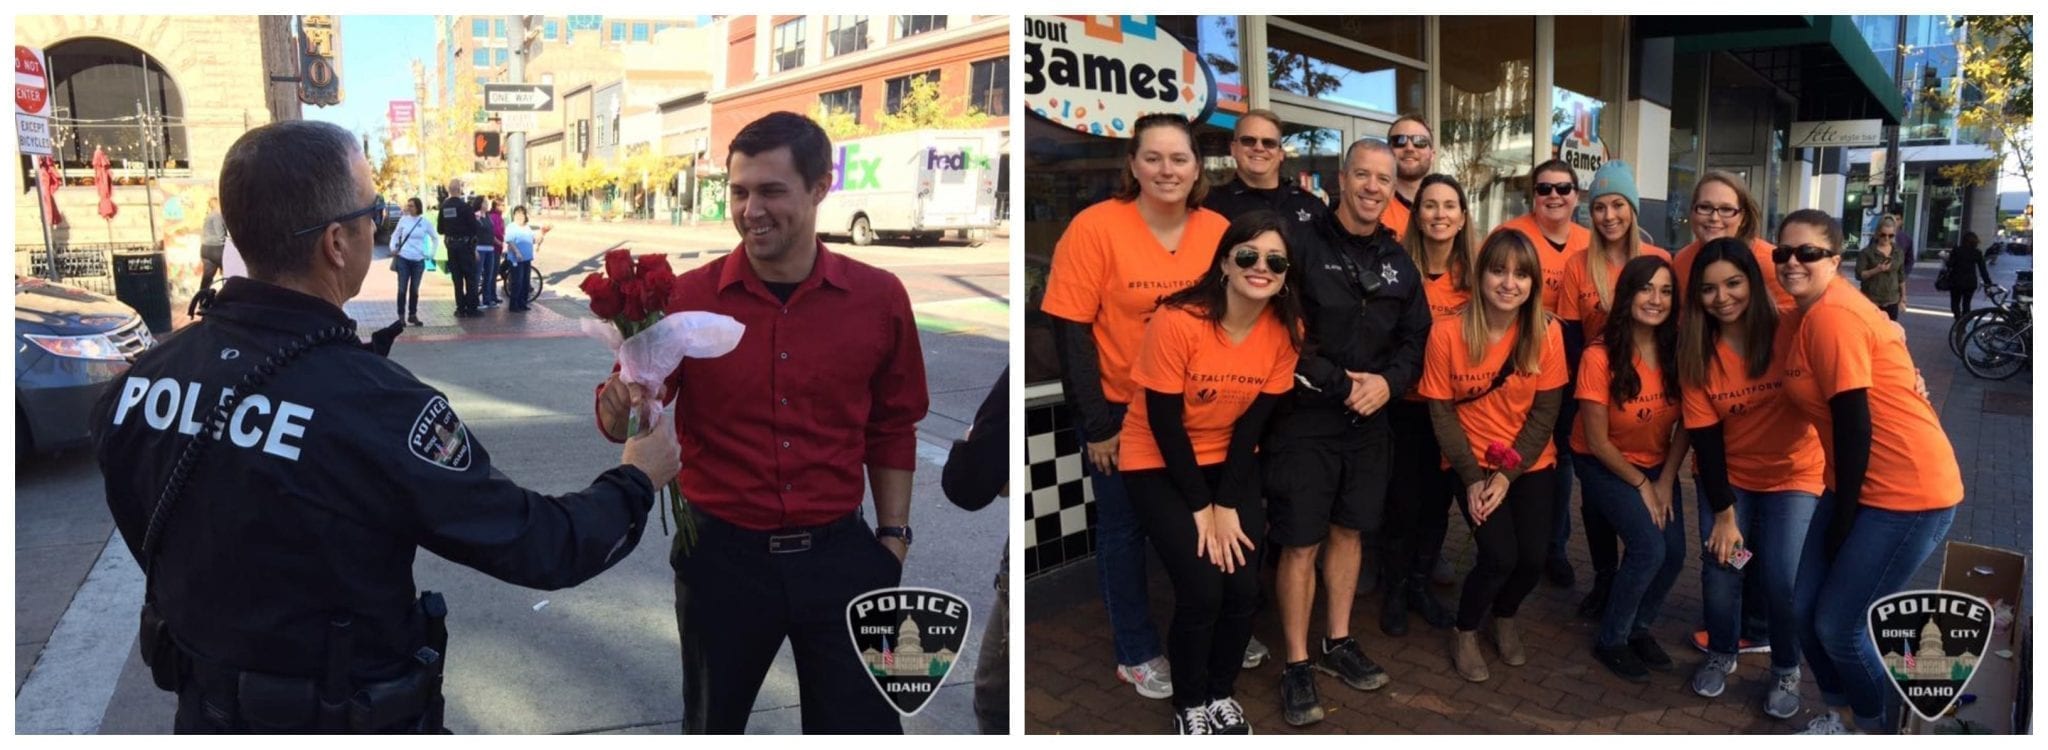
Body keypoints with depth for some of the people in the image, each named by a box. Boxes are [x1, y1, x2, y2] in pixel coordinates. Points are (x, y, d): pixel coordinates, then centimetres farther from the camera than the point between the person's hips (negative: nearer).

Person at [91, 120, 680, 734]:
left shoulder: (144, 376, -10)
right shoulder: (374, 405, -31)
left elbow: (157, 547, 5)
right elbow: (537, 545, -22)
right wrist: (635, 482, -6)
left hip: (206, 714, 5)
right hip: (350, 721, -5)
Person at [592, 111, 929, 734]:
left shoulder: (879, 297, -6)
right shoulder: (687, 298, -9)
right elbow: (622, 422, -4)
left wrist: (893, 536, 7)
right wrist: (622, 406, -26)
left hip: (838, 553, 0)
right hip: (723, 555, 0)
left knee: (863, 724, 13)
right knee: (712, 726, 22)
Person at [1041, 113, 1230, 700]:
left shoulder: (1218, 231, -7)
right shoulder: (1095, 227, -17)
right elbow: (1069, 331, -16)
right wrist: (1096, 423, -15)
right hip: (1121, 409, -3)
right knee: (1124, 526, 10)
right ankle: (1137, 653, 28)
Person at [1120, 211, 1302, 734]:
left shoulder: (1284, 330, -11)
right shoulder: (1177, 321, -25)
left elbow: (1253, 422, -6)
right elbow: (1163, 423, -19)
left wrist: (1228, 505, -10)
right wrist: (1201, 508, -14)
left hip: (1230, 461, 4)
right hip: (1159, 464, -4)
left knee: (1244, 588, -7)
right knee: (1201, 589, -13)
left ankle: (1222, 693, 21)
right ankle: (1190, 705, 13)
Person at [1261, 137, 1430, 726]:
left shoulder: (1398, 262, 9)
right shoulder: (1301, 246, -10)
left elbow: (1415, 339, 12)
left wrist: (1388, 381, -9)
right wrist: (1340, 384, -17)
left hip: (1370, 421, 6)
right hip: (1305, 419, -6)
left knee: (1349, 531, 16)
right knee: (1300, 544, 0)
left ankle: (1338, 643, 32)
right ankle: (1297, 665, 13)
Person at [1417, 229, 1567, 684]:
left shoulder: (1547, 333, -9)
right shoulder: (1448, 334, -15)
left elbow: (1545, 411, -6)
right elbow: (1441, 412, -9)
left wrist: (1508, 473, -15)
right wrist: (1473, 476, -16)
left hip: (1530, 463, 2)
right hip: (1473, 463, -2)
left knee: (1534, 557, -10)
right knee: (1500, 555, -18)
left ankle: (1505, 617, 26)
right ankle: (1465, 632, 13)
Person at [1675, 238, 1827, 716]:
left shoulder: (1791, 331, -17)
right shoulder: (1697, 351, -8)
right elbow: (1704, 436, -8)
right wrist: (1723, 513, -10)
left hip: (1793, 475, -2)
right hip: (1725, 475, 2)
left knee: (1783, 578, -12)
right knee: (1720, 568, -7)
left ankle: (1786, 670, 16)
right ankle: (1721, 653, 23)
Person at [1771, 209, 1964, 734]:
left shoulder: (1831, 316, -20)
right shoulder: (1816, 311, 9)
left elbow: (1854, 424, -19)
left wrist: (1843, 517, -11)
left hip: (1909, 493, -9)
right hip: (1863, 485, 9)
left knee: (1840, 625, -2)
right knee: (1806, 607, 11)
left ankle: (1880, 727, 23)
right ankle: (1840, 713, 32)